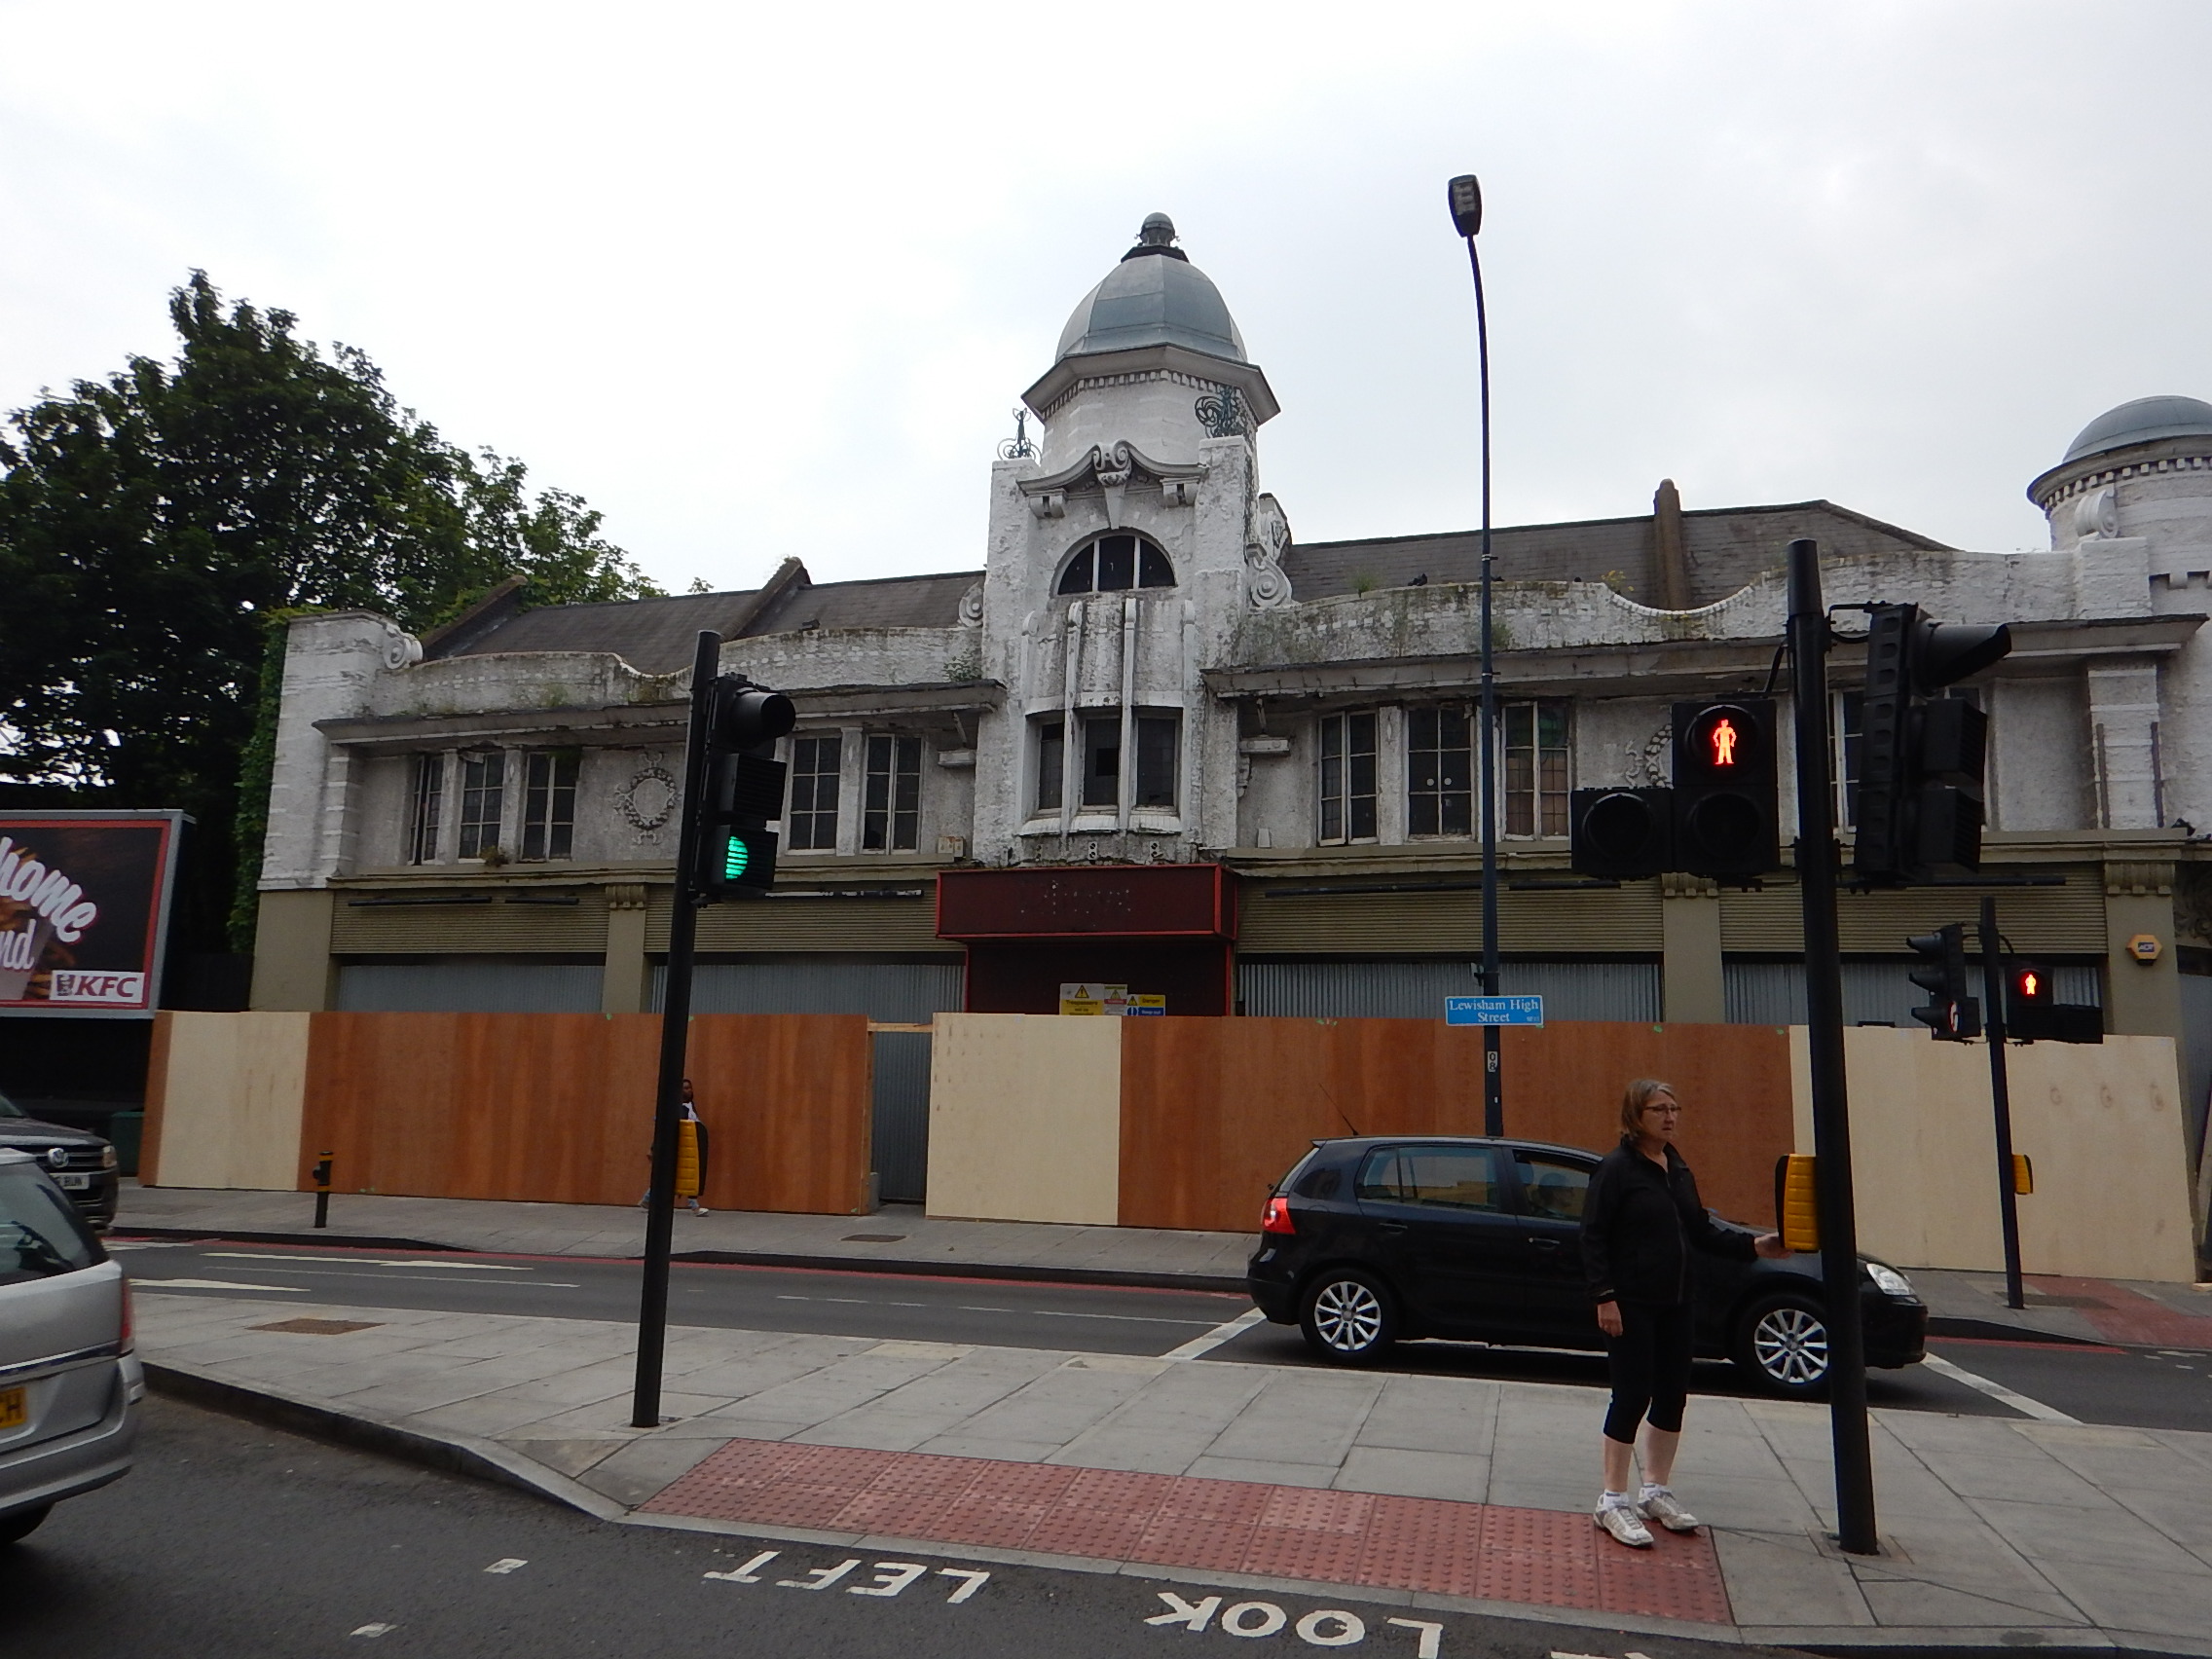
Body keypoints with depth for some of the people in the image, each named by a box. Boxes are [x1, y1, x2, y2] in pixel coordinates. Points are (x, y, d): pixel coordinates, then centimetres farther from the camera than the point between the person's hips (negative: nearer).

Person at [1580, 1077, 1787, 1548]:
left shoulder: (1678, 1169, 11)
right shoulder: (1617, 1169, -12)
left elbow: (1701, 1230, 15)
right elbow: (1594, 1237, -15)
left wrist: (1753, 1245, 2)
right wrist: (1604, 1297, -20)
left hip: (1674, 1302, 8)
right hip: (1630, 1304, -7)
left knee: (1673, 1393, 12)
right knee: (1633, 1396, -4)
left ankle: (1656, 1491, 29)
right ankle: (1613, 1501, 9)